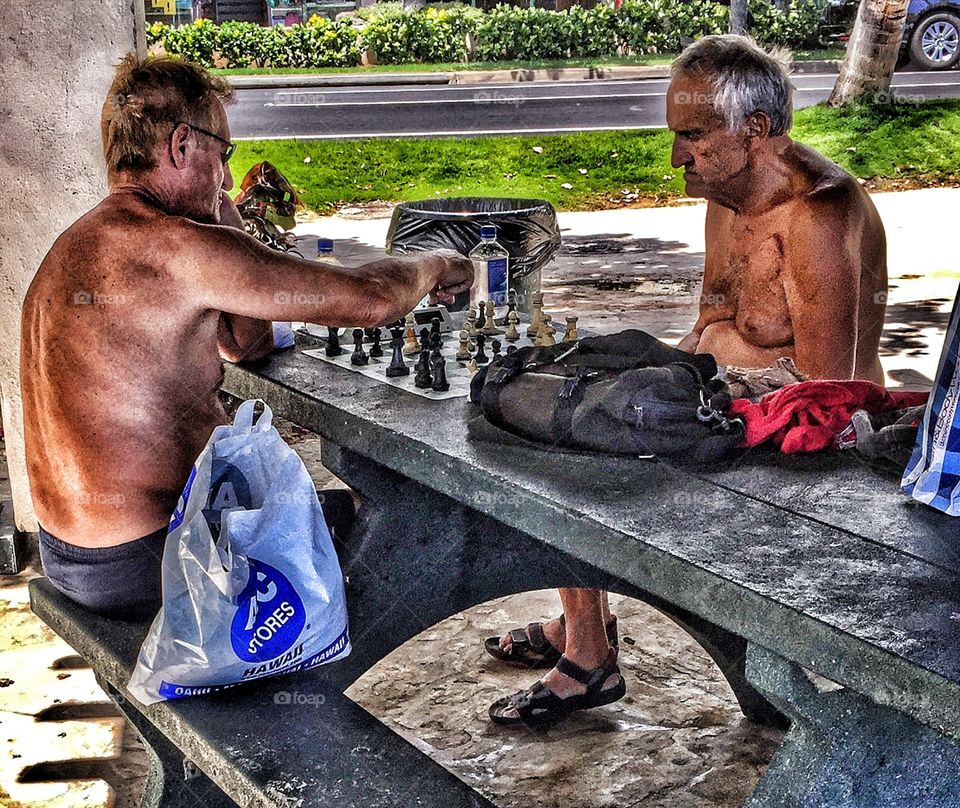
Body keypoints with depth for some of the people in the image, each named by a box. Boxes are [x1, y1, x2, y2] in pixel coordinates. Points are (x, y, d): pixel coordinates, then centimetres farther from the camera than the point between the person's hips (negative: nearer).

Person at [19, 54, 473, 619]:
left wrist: (226, 220, 3)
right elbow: (370, 299, -23)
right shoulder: (174, 245, -23)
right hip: (147, 564, -9)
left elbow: (247, 344, 14)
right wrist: (436, 266, -1)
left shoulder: (78, 245, 9)